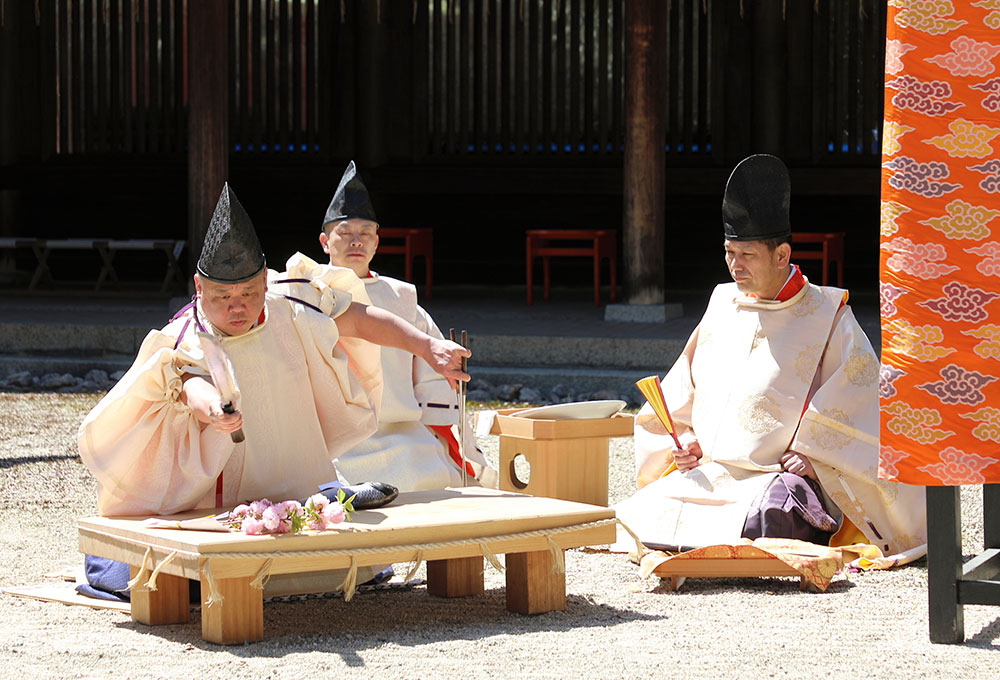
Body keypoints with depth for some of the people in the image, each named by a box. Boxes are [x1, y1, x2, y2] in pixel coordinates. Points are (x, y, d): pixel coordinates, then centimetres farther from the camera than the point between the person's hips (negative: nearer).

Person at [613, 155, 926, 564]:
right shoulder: (722, 305, 16)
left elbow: (863, 398, -3)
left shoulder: (827, 316, 0)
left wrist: (815, 455, -14)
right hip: (706, 473, 5)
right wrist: (683, 437, 4)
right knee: (637, 517, -19)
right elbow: (682, 391, 23)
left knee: (766, 519, -38)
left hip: (780, 474, -5)